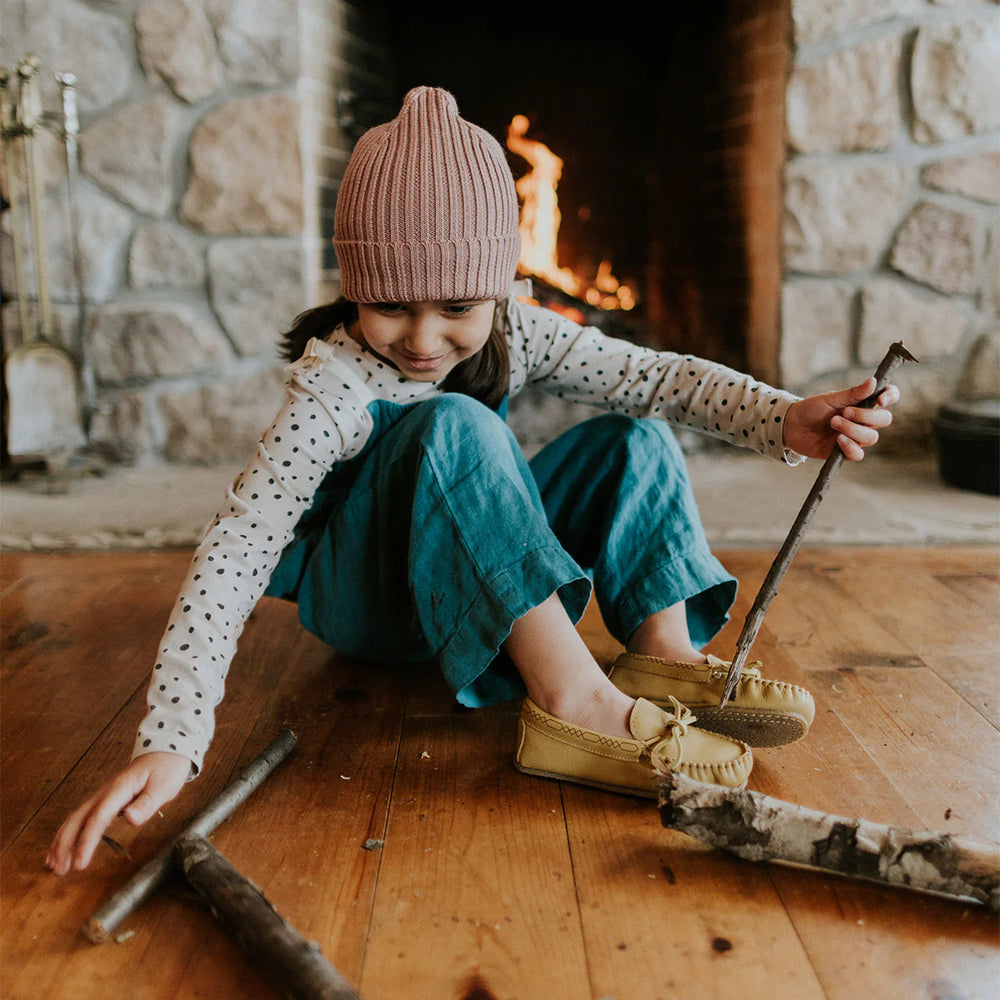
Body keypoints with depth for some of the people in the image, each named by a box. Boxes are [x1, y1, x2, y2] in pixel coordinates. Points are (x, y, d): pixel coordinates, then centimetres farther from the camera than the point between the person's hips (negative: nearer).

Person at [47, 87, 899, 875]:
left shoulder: (510, 334, -10)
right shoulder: (338, 384, -27)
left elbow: (655, 377, -14)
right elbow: (238, 549, -36)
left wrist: (786, 419, -31)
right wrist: (171, 740, -46)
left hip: (483, 588, 6)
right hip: (363, 601, -6)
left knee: (635, 437, -6)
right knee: (451, 424, -34)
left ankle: (662, 656, -20)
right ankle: (571, 699, -39)